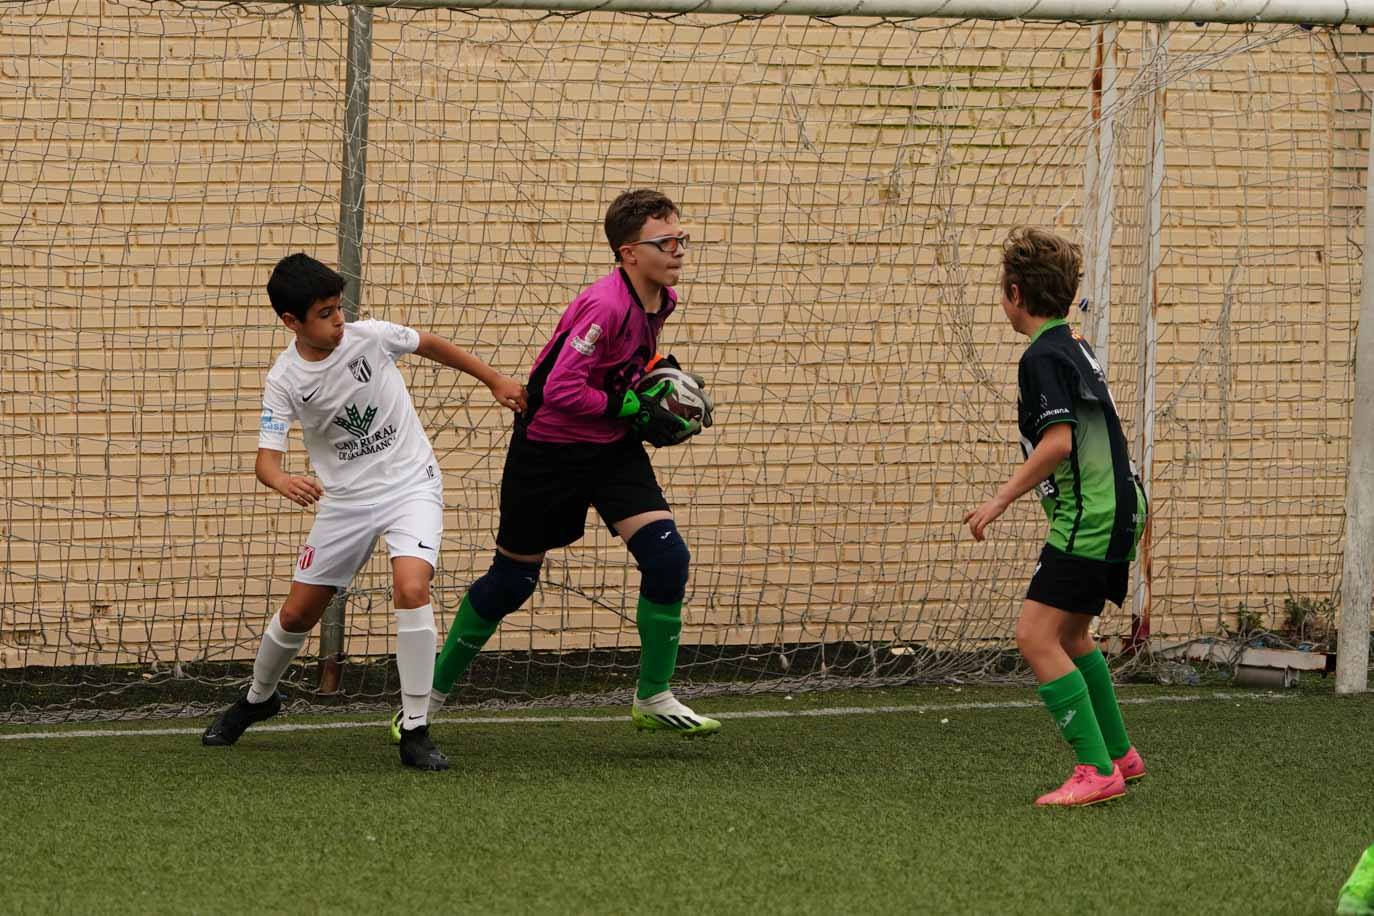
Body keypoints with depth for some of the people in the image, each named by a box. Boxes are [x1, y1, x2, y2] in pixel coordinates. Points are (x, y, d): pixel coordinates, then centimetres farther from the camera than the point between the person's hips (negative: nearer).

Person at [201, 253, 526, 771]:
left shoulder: (369, 337, -13)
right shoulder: (284, 382, -13)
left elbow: (429, 345, 7)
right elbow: (267, 456, -20)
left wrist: (494, 381, 14)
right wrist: (283, 482, -44)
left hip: (411, 484, -1)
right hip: (346, 498, 1)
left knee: (411, 590, -26)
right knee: (297, 614, 8)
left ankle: (416, 733, -17)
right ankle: (258, 699, 41)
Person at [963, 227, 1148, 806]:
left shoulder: (1043, 357, -14)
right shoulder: (1075, 347, 15)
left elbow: (1059, 441, -24)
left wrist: (1001, 500, -20)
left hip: (1089, 518, -10)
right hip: (1118, 508, 10)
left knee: (1036, 637, -12)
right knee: (1069, 634, 23)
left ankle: (1096, 771, -16)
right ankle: (1119, 754, 31)